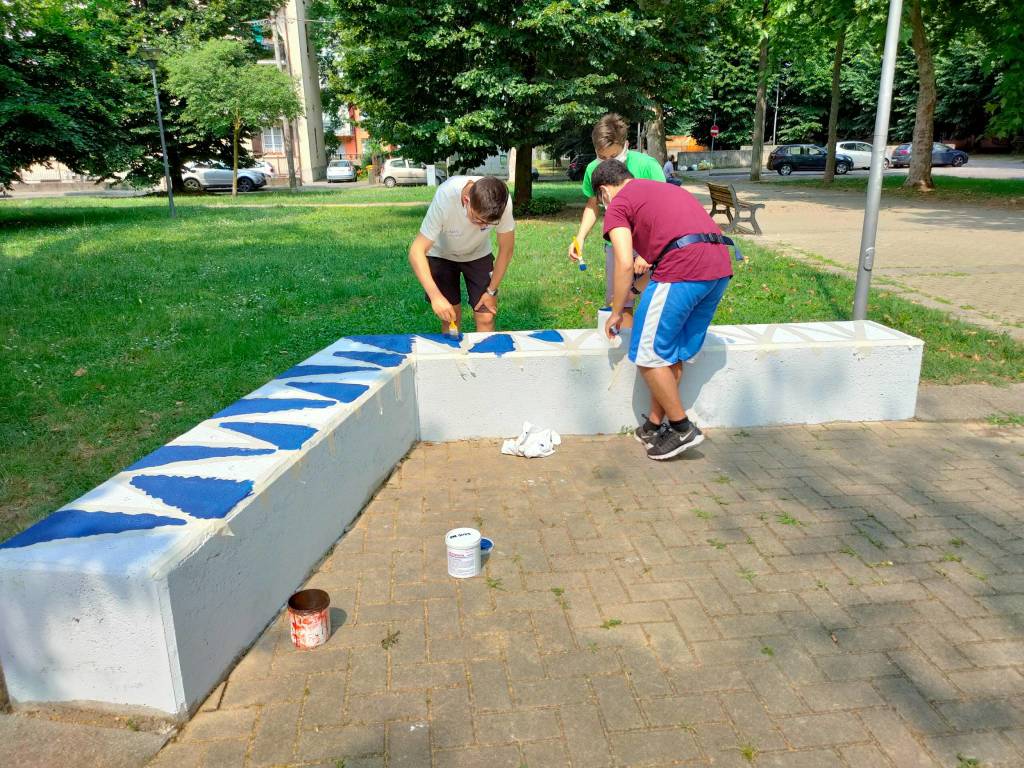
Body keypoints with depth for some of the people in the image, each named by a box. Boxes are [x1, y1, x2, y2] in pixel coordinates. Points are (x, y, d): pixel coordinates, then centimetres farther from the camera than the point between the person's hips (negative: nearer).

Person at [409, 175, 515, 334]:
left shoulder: (503, 202, -32)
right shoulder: (444, 199, -38)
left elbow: (506, 248, -16)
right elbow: (417, 251, -34)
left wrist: (491, 291, -11)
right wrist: (435, 295, -44)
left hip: (478, 255, 2)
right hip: (441, 255, -1)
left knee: (486, 318, -6)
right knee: (450, 317, -1)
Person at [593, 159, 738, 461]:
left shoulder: (618, 204, 7)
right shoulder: (669, 188, 31)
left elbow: (624, 264, -4)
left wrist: (617, 312, 5)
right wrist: (651, 260, 34)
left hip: (682, 271, -8)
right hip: (720, 268, 8)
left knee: (648, 354, 4)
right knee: (673, 353, 18)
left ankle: (683, 428, 9)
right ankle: (655, 425, 26)